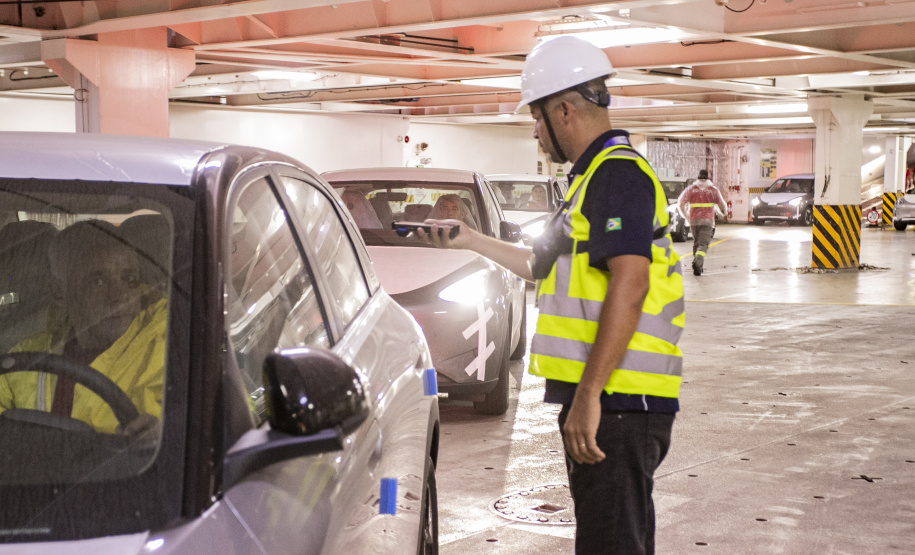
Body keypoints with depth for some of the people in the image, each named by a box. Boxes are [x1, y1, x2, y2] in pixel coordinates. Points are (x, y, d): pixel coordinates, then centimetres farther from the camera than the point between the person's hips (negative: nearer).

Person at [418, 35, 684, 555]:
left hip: (617, 399, -11)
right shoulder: (598, 175, 21)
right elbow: (547, 265, 33)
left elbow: (629, 284, -25)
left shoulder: (618, 173, -13)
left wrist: (589, 395, -27)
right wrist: (471, 240, 38)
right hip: (607, 400, 11)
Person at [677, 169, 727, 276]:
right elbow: (722, 205, 8)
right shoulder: (713, 190, 6)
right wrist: (724, 211, 31)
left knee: (696, 242, 18)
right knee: (703, 244, -7)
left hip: (694, 220, 2)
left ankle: (698, 266, 22)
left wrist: (686, 215, 13)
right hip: (707, 220, -2)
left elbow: (680, 203, -1)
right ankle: (697, 262, -32)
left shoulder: (691, 189, 7)